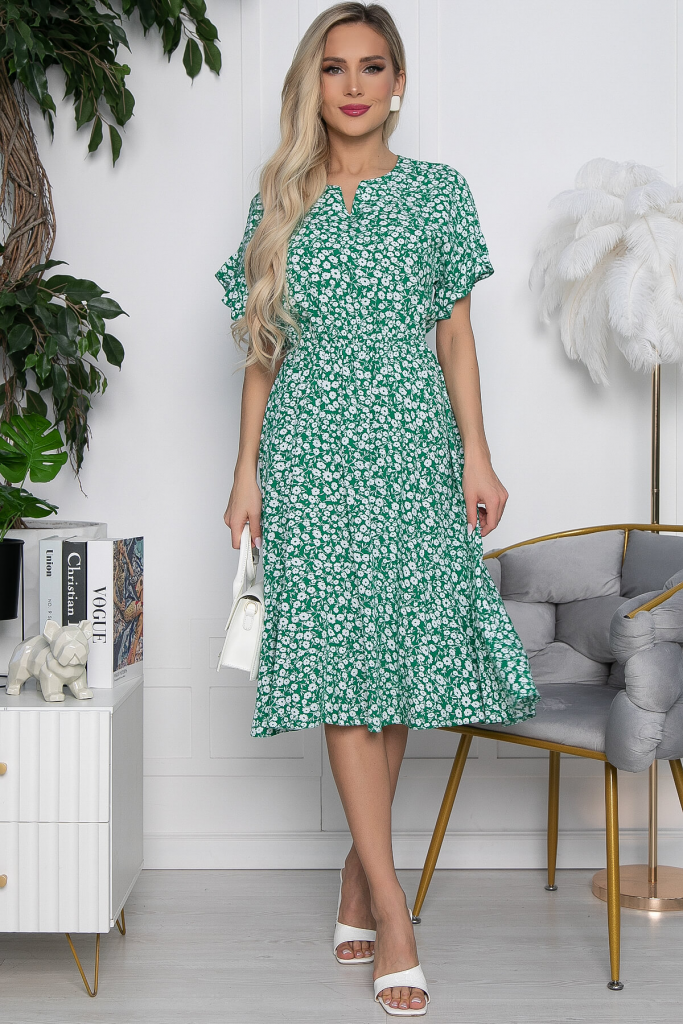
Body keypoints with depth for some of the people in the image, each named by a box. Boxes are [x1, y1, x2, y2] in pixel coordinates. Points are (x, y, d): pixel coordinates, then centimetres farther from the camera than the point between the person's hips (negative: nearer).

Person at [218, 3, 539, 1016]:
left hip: (411, 448, 0)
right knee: (339, 669, -6)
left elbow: (455, 332, 7)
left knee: (400, 664, 1)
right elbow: (262, 351, 10)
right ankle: (392, 910, -1)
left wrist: (477, 456, -1)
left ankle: (360, 873, 19)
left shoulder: (437, 192, 7)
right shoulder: (281, 202, 9)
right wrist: (246, 471, 5)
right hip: (310, 450, 0)